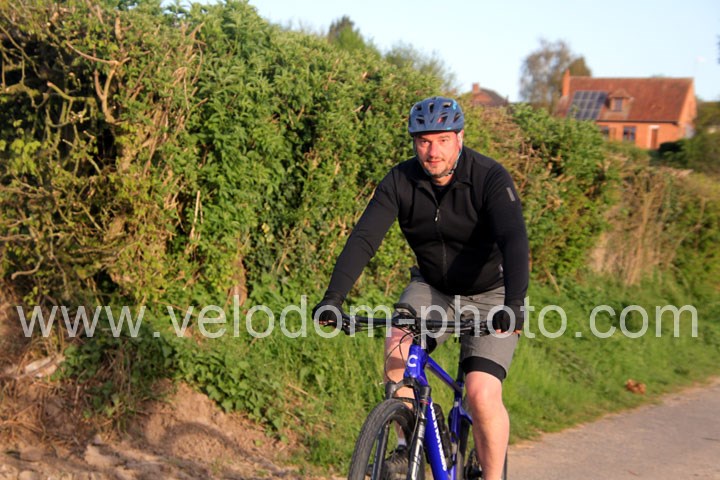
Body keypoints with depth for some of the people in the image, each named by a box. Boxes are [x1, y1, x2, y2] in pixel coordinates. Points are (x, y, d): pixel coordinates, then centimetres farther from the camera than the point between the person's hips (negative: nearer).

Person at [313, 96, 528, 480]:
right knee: (397, 345, -26)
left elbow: (514, 241, -34)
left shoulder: (491, 178, -21)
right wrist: (333, 297, -37)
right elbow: (363, 239, -22)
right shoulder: (400, 181, -13)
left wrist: (513, 303, -50)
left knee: (483, 395, -18)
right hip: (432, 287, 3)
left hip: (489, 294, -3)